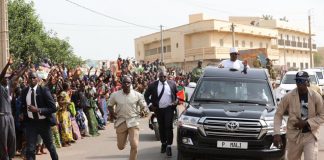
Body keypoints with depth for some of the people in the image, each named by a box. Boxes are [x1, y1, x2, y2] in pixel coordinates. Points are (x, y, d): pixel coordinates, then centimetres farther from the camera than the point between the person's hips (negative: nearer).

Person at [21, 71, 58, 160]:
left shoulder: (44, 90, -12)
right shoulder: (24, 92, 0)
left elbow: (53, 108, -16)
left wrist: (38, 110, -25)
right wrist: (24, 114, 1)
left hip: (43, 122, -2)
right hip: (30, 122, 2)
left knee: (50, 146, 18)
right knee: (30, 149, -6)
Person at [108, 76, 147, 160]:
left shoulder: (137, 95, -6)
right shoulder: (115, 95, -5)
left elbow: (143, 105, 7)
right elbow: (110, 105, 9)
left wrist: (138, 112, -6)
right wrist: (111, 112, -9)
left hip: (133, 122, -1)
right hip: (121, 122, 1)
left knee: (134, 146, -10)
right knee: (121, 146, 13)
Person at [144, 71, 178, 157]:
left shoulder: (172, 84, 0)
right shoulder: (153, 85, -2)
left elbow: (177, 93, 12)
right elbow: (146, 95, 7)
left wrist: (176, 101, -5)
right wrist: (150, 104, -2)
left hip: (169, 108, -1)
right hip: (158, 109, 2)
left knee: (168, 127, -9)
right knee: (161, 127, 12)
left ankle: (169, 146, -5)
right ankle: (163, 143, 28)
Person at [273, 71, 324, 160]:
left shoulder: (316, 96, -8)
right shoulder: (288, 97, -10)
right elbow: (278, 114, -5)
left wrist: (306, 123, -16)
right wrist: (277, 133, -15)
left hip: (311, 136, -1)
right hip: (294, 135, 1)